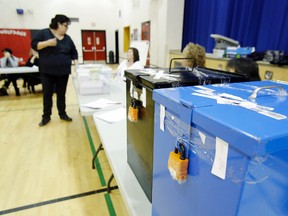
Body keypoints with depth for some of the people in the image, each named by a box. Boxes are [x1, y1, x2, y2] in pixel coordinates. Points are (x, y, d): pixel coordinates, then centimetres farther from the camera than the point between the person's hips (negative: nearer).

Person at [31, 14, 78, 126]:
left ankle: (62, 114, 21)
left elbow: (73, 52, 13)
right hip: (47, 71, -3)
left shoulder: (67, 38, 10)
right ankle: (46, 116, 14)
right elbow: (34, 44, -7)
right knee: (47, 94, 3)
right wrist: (48, 43, -20)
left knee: (61, 94, 9)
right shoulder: (44, 33, -2)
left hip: (63, 71, 3)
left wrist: (76, 63, -2)